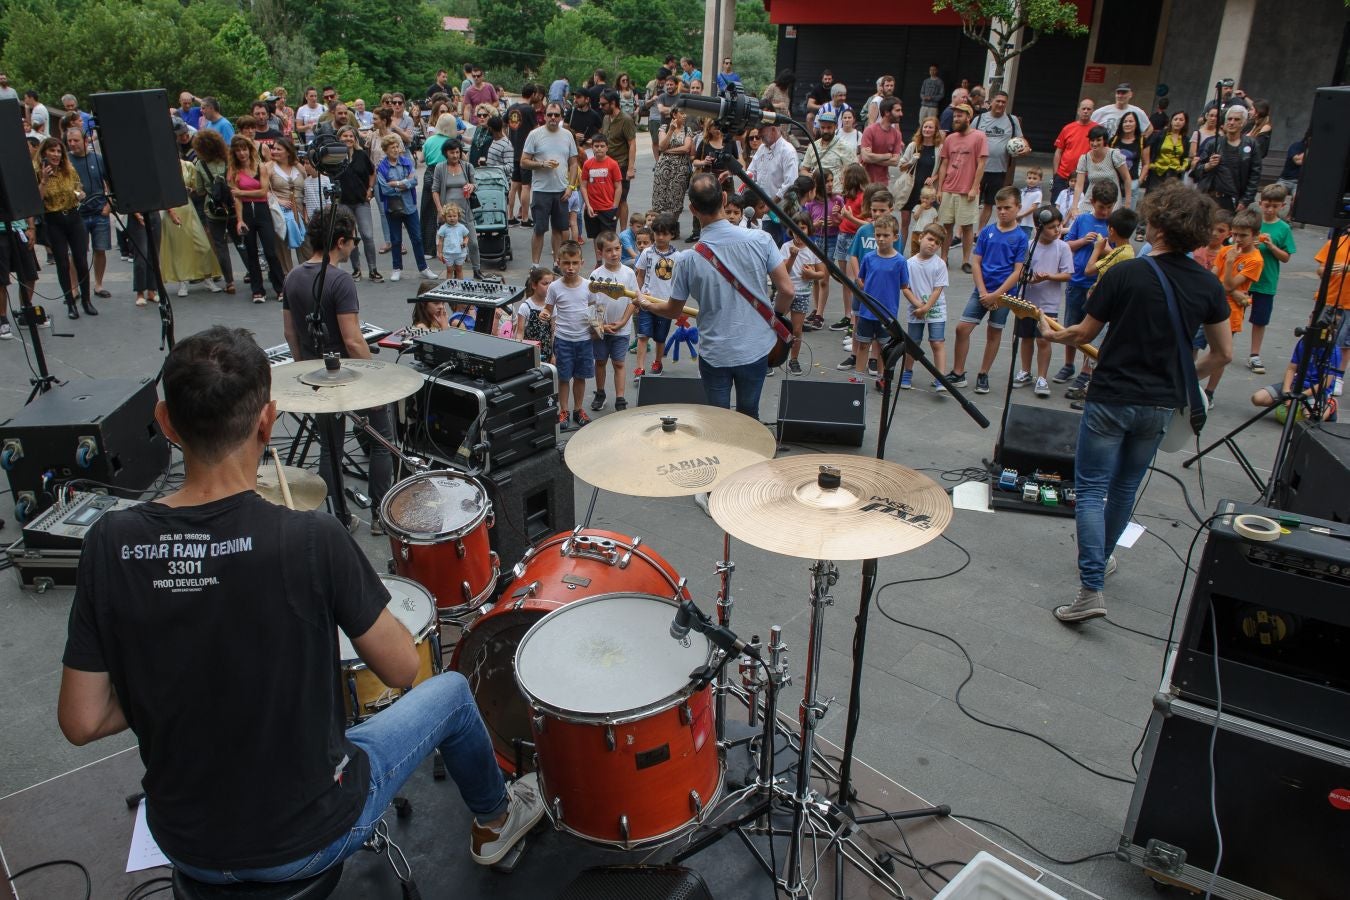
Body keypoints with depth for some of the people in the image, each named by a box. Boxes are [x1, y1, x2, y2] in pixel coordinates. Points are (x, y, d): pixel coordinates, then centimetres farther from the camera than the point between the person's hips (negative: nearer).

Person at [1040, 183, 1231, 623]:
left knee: (1091, 491, -1)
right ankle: (1101, 558, 41)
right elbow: (1223, 353, 7)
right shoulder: (1208, 285, 0)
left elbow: (1084, 334, -4)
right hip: (1160, 405, 5)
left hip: (1111, 399, -5)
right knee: (1125, 487, 22)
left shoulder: (1125, 274, -14)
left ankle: (1091, 589, -10)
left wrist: (1051, 334, 16)